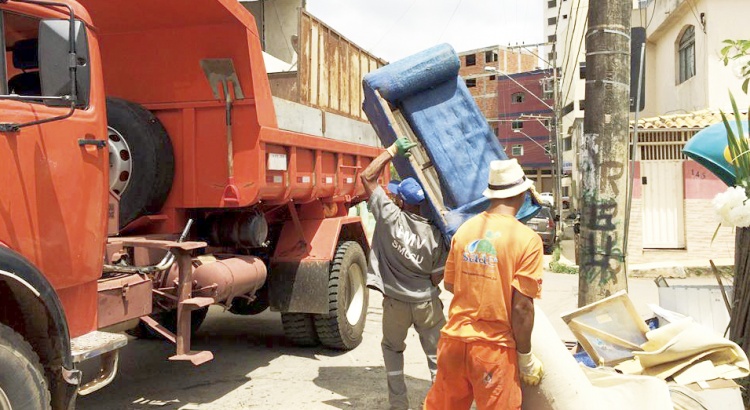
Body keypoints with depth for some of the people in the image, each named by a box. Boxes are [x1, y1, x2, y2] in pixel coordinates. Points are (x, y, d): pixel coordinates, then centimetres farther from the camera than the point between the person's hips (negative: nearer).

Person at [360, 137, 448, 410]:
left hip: (395, 302, 0)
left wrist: (394, 150, -7)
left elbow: (368, 177, -8)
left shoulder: (390, 217, -16)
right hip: (427, 303, 0)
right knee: (437, 354, 10)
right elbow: (437, 277, -3)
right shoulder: (434, 234, -10)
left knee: (392, 349, 22)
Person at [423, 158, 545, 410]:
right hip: (493, 347, -4)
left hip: (454, 340, 5)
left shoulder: (465, 229, 1)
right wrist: (525, 356, -3)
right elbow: (521, 307, -15)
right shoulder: (527, 240, -14)